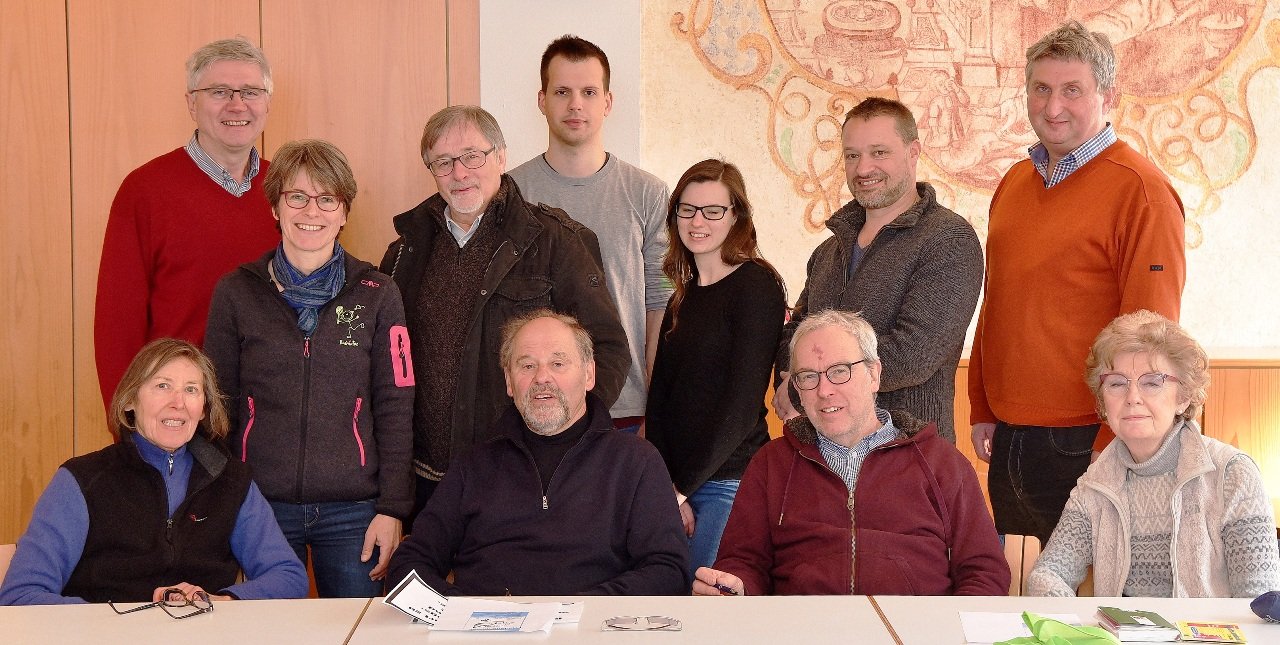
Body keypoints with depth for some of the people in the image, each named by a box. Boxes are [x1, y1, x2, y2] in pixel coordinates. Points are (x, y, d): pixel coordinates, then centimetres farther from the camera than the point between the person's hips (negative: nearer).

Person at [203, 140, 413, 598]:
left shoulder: (377, 296, 2)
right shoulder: (236, 293, 4)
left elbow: (395, 408, 2)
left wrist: (393, 508, -4)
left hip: (353, 510, 0)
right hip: (262, 508, 1)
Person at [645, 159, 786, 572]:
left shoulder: (756, 286, -8)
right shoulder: (684, 296, 14)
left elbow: (742, 402, -13)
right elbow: (659, 393, 9)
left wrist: (682, 488, -11)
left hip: (728, 481, -6)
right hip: (675, 481, 6)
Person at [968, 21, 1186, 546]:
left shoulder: (1139, 190, -10)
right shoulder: (1014, 183, 11)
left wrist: (1114, 447, -15)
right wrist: (982, 410, 12)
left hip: (1083, 443, -6)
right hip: (1007, 441, 6)